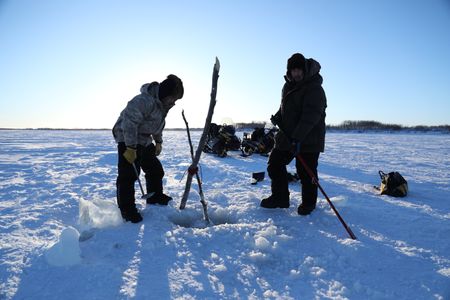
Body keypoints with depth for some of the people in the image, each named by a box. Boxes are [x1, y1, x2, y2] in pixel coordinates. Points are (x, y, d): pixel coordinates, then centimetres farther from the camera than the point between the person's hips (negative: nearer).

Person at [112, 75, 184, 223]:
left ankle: (156, 198, 31)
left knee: (155, 169, 14)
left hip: (145, 141, 9)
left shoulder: (164, 103, 2)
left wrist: (158, 141, 14)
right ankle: (127, 209, -1)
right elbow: (129, 123, -31)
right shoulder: (144, 101, -29)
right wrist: (131, 148, -29)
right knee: (128, 174, -12)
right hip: (128, 140, -9)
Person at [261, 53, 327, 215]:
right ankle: (280, 197, 23)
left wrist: (298, 137, -35)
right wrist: (277, 117, 4)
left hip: (309, 139, -8)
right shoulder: (288, 86, 11)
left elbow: (310, 116, -26)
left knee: (306, 172, -2)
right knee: (275, 163, 8)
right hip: (287, 136, 8)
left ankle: (308, 203, 20)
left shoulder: (315, 89, -15)